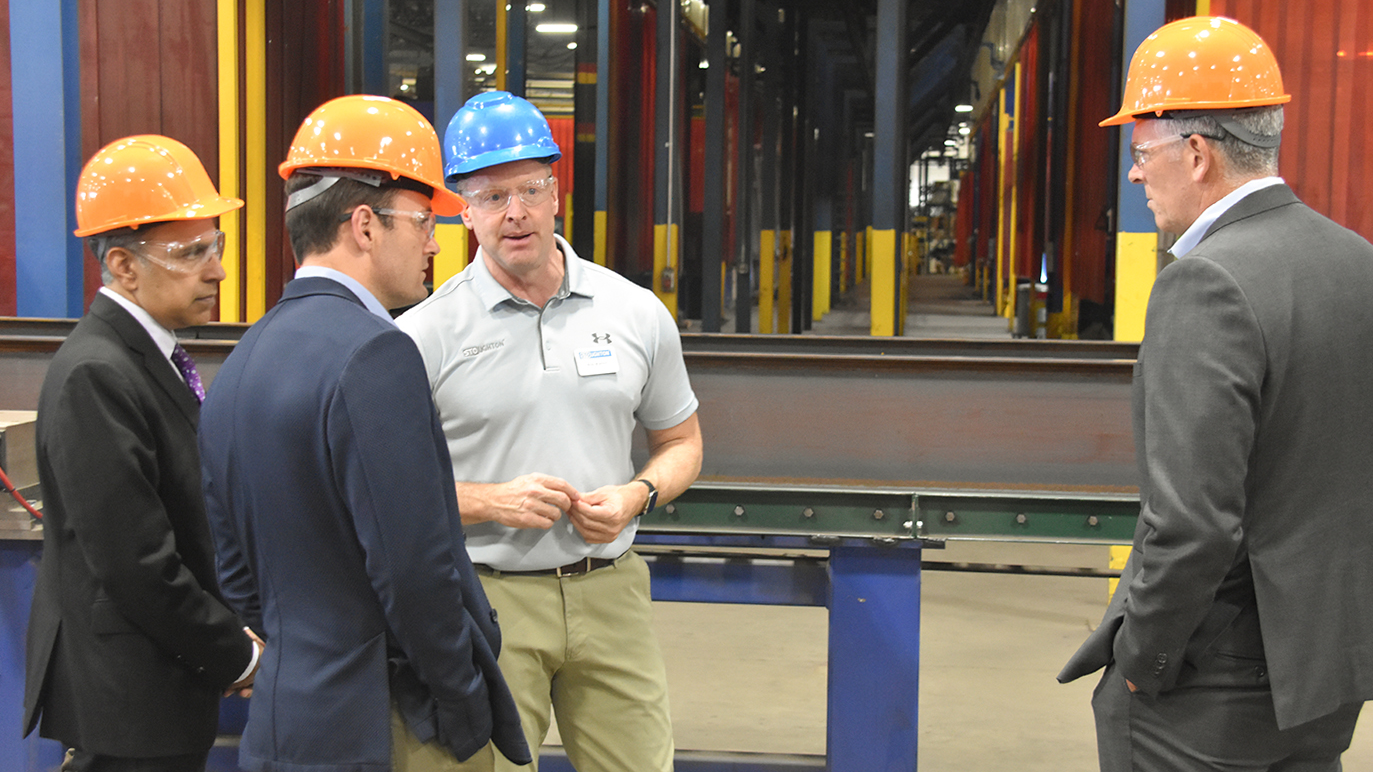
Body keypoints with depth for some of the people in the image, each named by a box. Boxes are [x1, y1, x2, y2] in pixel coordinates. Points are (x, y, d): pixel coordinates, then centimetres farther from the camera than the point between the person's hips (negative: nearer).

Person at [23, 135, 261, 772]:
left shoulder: (152, 358, 10)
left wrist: (230, 636, 6)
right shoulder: (96, 376, -20)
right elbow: (134, 565, -23)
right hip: (126, 706, -9)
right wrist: (240, 658, -14)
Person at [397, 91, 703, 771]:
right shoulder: (425, 334, -4)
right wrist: (490, 502, -15)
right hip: (484, 595, -2)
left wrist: (637, 495, -4)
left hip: (610, 592, 3)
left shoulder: (637, 314, 6)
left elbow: (680, 442, 17)